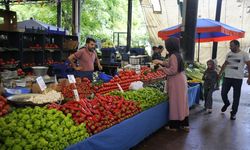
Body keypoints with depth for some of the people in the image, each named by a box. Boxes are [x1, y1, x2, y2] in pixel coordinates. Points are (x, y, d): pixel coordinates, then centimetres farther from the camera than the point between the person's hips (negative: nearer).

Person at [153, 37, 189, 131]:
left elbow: (173, 70, -21)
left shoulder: (173, 56, -18)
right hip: (180, 80, 9)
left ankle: (174, 125, 11)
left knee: (175, 103, 0)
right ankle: (184, 124, 23)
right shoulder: (177, 54, 11)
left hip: (176, 82, -9)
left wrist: (162, 68, -9)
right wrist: (161, 62, 22)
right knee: (181, 103, 14)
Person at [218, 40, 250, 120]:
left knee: (236, 97, 3)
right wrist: (220, 73, 17)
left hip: (238, 78, -4)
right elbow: (225, 64, 17)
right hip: (227, 77, 4)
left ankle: (233, 113, 16)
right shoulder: (229, 54, 8)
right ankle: (226, 104, 38)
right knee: (223, 93, 7)